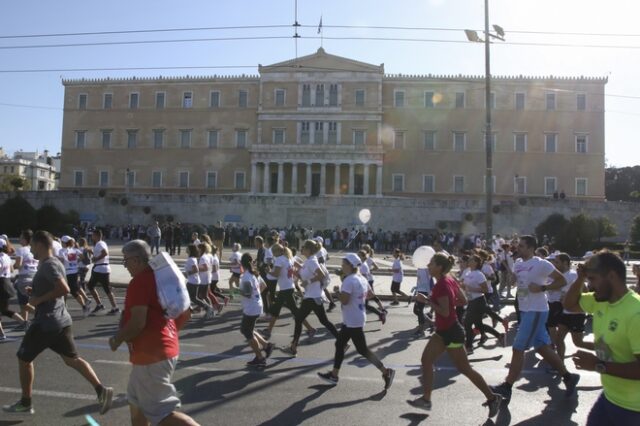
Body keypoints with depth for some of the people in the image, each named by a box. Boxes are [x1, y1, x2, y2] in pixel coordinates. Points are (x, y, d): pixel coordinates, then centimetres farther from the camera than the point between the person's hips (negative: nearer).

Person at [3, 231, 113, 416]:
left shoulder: (48, 265, -17)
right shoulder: (53, 262, 14)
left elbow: (64, 289, -29)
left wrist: (38, 299, -20)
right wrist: (35, 291, 14)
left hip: (45, 322, -9)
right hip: (61, 320, 9)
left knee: (24, 359, 12)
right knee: (72, 359, 10)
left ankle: (25, 403, 24)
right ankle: (101, 390, 1)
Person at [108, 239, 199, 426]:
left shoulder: (139, 281, -16)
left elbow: (138, 322, -23)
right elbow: (184, 313, 15)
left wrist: (117, 339, -7)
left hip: (151, 354, -10)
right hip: (165, 348, 10)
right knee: (136, 402, 25)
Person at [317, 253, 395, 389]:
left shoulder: (349, 281, -22)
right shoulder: (362, 279, 7)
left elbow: (344, 300, -27)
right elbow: (368, 294, 16)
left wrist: (337, 291, -11)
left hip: (352, 321, -10)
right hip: (354, 319, 10)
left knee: (362, 350, -2)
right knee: (339, 344, 16)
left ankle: (386, 372, 4)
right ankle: (334, 375, 25)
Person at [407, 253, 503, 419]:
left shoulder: (441, 285, -24)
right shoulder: (448, 279, 4)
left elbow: (445, 312, -28)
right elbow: (463, 299, 11)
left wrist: (426, 300, -22)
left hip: (451, 332, -10)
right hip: (444, 330, 10)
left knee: (464, 368, 3)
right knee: (426, 359, 10)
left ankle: (492, 398, 20)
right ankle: (426, 399, 18)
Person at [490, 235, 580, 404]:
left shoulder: (541, 264, -14)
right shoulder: (518, 264, 10)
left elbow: (562, 281, -12)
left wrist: (542, 288, -22)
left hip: (536, 311, -8)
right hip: (525, 311, 9)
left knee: (518, 348, -7)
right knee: (543, 347, 15)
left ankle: (507, 387, 1)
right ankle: (568, 377, 30)